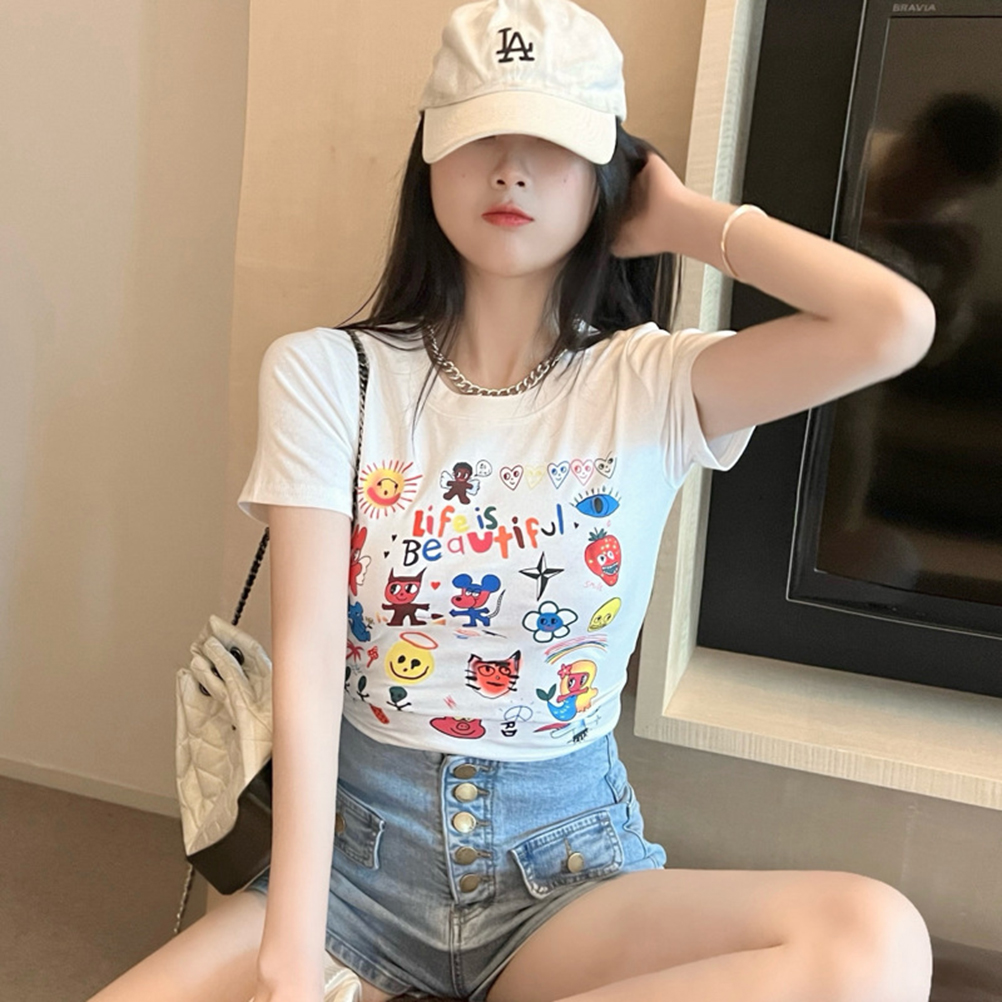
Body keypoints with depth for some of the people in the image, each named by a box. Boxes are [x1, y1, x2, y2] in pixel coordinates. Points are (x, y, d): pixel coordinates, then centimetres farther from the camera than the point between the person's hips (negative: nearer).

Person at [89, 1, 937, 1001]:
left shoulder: (648, 386, -4)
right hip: (357, 842, -1)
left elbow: (897, 327, -20)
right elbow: (307, 664, -13)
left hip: (567, 856, 2)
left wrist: (685, 219, -6)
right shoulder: (324, 373, -4)